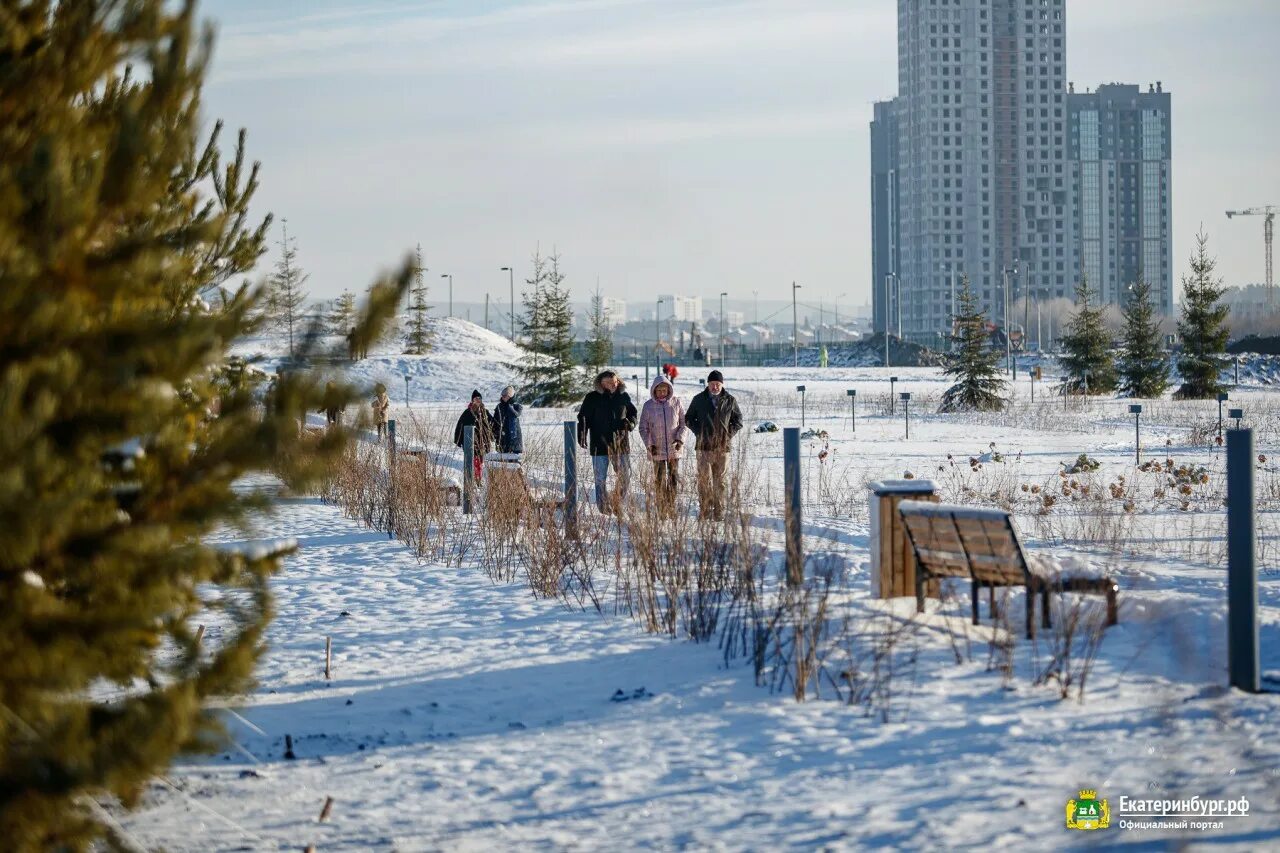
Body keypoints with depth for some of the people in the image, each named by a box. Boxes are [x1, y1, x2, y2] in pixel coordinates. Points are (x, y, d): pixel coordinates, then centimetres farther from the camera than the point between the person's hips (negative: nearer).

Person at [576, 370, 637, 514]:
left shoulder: (623, 397, 6)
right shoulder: (592, 398, -3)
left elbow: (633, 414, 19)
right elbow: (583, 418, -1)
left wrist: (630, 423, -3)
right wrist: (582, 436, -13)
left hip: (621, 444, 3)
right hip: (600, 444, -3)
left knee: (625, 476, 6)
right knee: (601, 479, 1)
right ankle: (603, 507, 9)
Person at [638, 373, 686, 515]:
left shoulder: (676, 403, 1)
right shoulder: (648, 406, -1)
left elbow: (683, 423, 6)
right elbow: (643, 428, 3)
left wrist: (680, 439, -8)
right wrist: (649, 444, -9)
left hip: (674, 449, 1)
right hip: (657, 450, -1)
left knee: (674, 480, 1)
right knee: (660, 481, 1)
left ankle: (673, 510, 9)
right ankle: (662, 511, 7)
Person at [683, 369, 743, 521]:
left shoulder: (729, 400, 5)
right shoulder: (699, 399, 4)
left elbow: (738, 420, 16)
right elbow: (688, 419, 14)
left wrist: (729, 433, 1)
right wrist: (698, 432, 0)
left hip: (723, 447, 1)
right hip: (704, 446, -1)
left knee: (720, 480, 4)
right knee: (704, 479, -7)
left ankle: (719, 512, 9)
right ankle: (705, 509, -2)